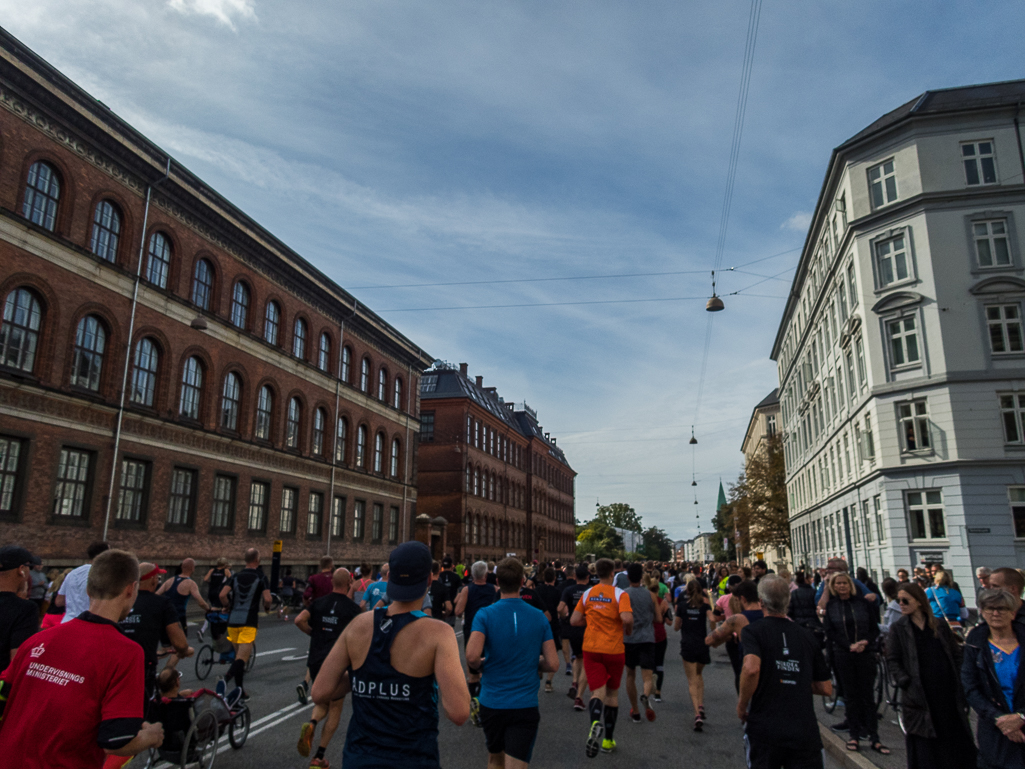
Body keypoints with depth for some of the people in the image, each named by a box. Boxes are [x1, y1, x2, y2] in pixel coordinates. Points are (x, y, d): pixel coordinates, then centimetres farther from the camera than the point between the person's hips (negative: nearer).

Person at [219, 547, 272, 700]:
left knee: (238, 655, 18)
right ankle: (226, 679, -33)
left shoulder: (236, 576, 8)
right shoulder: (261, 578, -3)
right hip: (249, 622, -5)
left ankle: (240, 691, 23)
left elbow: (222, 595, -4)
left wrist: (228, 606, 15)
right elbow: (267, 599, -13)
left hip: (232, 620, 5)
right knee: (242, 658, -6)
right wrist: (267, 608, 9)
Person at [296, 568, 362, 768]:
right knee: (335, 708, 12)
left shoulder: (319, 602, 3)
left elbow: (299, 620, -8)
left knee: (322, 702, 23)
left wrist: (312, 632, 8)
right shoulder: (352, 607, -9)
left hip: (315, 660, 4)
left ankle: (311, 724, -9)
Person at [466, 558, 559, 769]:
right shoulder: (539, 617, -3)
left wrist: (477, 665, 0)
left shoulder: (484, 615, -9)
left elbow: (472, 656, -22)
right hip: (526, 706, 0)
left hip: (491, 703, 1)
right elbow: (552, 664, -5)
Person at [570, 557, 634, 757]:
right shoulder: (620, 594, -8)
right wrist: (628, 630, -3)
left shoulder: (587, 594, 2)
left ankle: (596, 723, -34)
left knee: (598, 691, -3)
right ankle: (608, 740, 24)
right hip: (614, 649, -1)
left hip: (591, 648, 1)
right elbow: (627, 618, -24)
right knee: (612, 693, 16)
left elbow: (574, 620, 2)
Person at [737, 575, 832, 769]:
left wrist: (741, 706, -8)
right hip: (805, 731, 3)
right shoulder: (806, 635, 8)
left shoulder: (752, 630, -5)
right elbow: (825, 688, 11)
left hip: (765, 731, -3)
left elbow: (751, 668, -24)